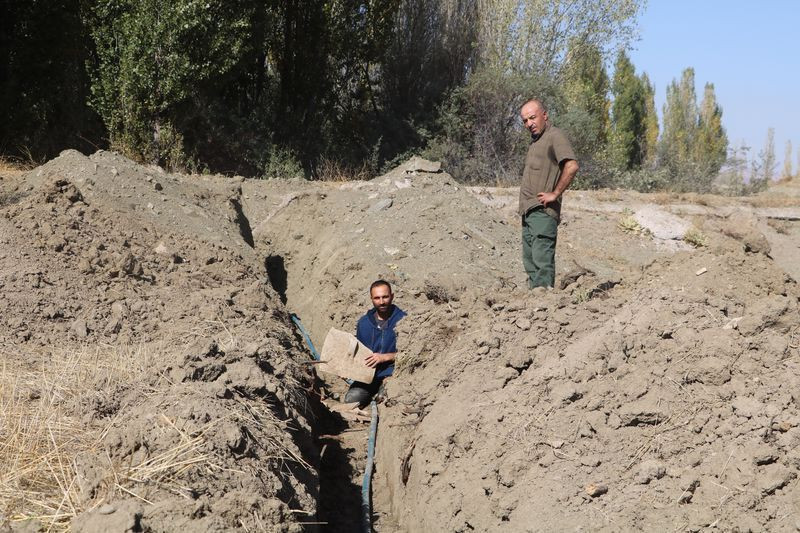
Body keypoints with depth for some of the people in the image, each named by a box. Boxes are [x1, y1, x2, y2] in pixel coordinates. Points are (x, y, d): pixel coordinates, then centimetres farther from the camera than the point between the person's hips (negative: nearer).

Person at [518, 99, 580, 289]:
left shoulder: (555, 136, -9)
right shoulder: (535, 141, 20)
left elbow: (572, 166, -23)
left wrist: (555, 194, -19)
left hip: (542, 211, -10)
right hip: (528, 212, 10)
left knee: (542, 260, -13)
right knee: (530, 260, 13)